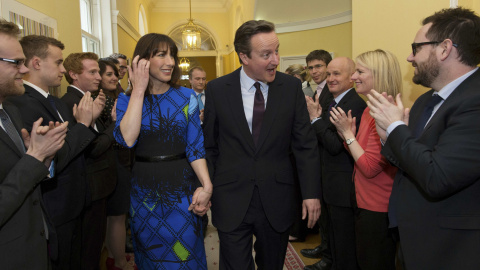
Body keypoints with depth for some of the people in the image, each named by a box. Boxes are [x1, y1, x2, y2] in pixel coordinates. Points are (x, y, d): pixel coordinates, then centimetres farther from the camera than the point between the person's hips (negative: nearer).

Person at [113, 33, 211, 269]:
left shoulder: (186, 97, -3)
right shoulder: (126, 100, -2)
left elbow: (195, 145, -5)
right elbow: (127, 139, -20)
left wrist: (206, 185, -18)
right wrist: (139, 89, -17)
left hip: (180, 188, -1)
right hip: (144, 190, 1)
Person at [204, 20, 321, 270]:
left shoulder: (292, 87, -4)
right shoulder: (217, 89, -5)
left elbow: (305, 144, -1)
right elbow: (209, 146, 2)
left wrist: (311, 192, -3)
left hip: (277, 200, 2)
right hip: (231, 200, -1)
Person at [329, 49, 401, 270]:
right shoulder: (370, 110, 7)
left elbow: (370, 167, -23)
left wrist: (348, 132, -18)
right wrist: (347, 134, -6)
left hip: (377, 211, -9)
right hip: (364, 203, 9)